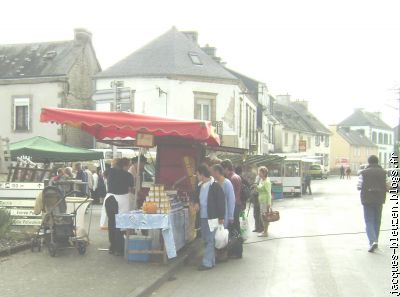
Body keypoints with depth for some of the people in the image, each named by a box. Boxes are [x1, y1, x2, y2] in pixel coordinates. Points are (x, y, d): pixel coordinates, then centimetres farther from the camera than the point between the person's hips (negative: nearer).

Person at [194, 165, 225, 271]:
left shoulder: (215, 186, -12)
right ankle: (211, 261, 22)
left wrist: (221, 217, -13)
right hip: (202, 217, 8)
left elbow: (221, 201, -12)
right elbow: (197, 197, 28)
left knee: (210, 240, -6)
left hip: (212, 217, -8)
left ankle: (207, 263, -4)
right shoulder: (200, 186, 11)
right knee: (206, 239, 13)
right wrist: (196, 202, 4)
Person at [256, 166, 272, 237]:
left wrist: (269, 204, -21)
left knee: (265, 216, -4)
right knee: (263, 216, 13)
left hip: (265, 201, -9)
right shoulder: (261, 180, 11)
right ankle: (265, 230, 22)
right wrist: (256, 188, 2)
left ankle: (265, 232, 2)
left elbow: (269, 193, -18)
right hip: (261, 200, 9)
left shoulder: (267, 182, -15)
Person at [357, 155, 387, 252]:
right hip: (379, 200, 2)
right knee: (377, 222, 15)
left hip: (367, 200, -2)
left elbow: (359, 186, -4)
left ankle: (373, 241, -19)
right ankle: (375, 241, 22)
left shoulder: (364, 173, -6)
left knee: (369, 221, 0)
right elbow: (386, 187, -2)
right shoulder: (383, 172, 1)